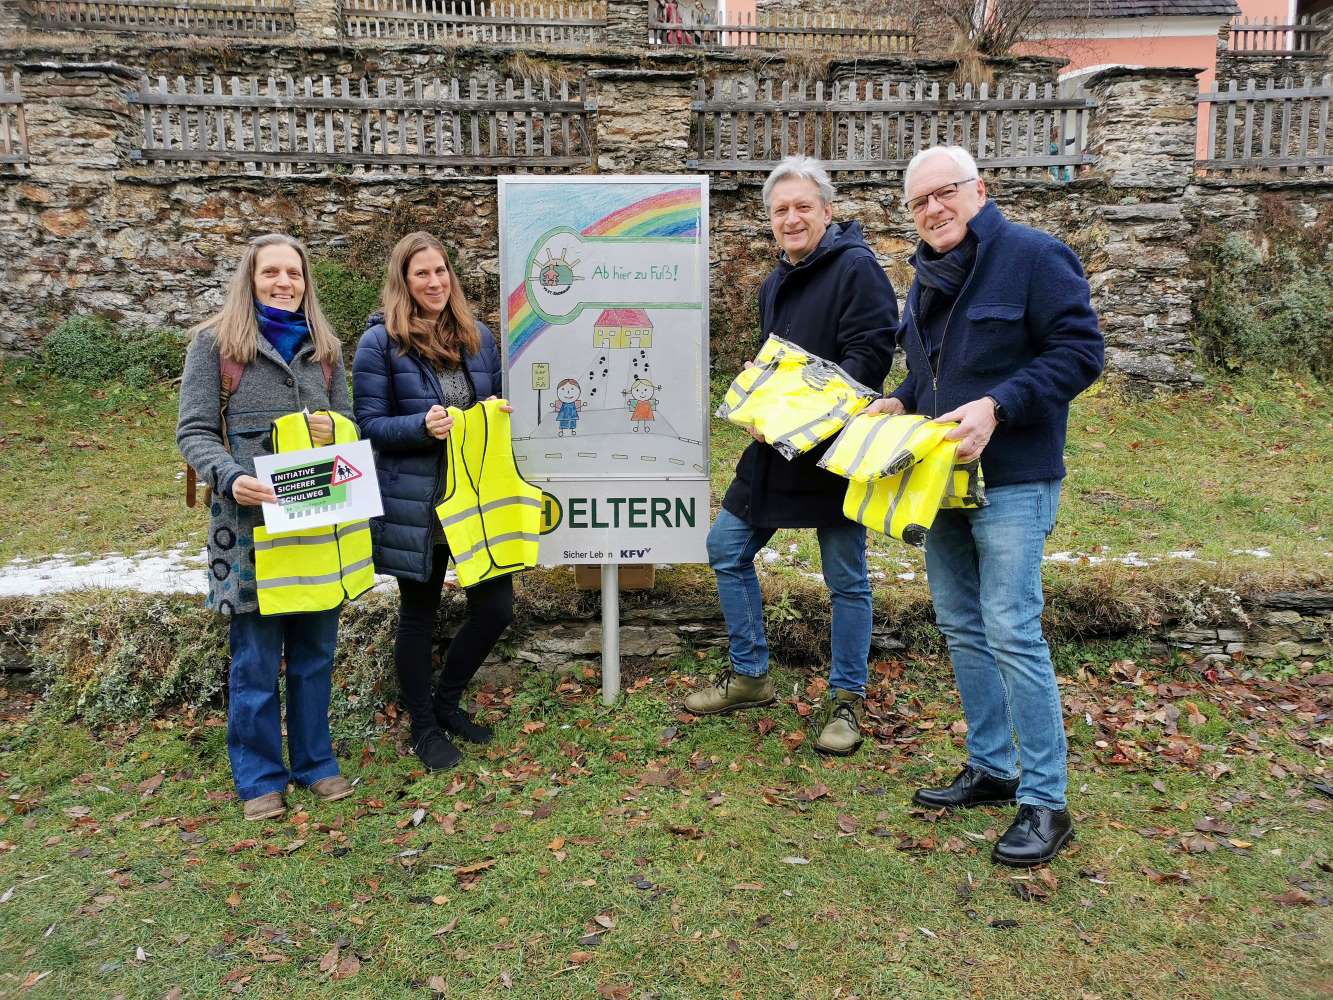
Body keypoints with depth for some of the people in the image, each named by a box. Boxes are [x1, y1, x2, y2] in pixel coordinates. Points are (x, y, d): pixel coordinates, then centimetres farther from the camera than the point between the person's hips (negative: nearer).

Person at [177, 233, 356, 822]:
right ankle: (259, 776, 19)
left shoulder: (325, 347, 12)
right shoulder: (215, 341, 1)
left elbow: (350, 422, 17)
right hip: (250, 517, -3)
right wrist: (231, 477, -22)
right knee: (256, 656, 3)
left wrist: (335, 433, -7)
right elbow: (194, 432, -3)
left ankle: (314, 761, 28)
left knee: (315, 649, 11)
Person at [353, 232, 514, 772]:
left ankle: (447, 700, 32)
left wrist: (498, 415, -6)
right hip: (415, 502, -4)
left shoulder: (477, 336, 8)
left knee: (496, 607, 5)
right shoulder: (380, 341, -7)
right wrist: (422, 425, -25)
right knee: (418, 615, 10)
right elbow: (369, 424, -8)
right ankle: (423, 725, 30)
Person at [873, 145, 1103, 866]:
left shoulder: (1033, 256, -9)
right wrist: (899, 403, 4)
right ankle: (990, 769, 27)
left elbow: (1080, 351, -15)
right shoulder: (928, 276, 15)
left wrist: (996, 407, -25)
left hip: (1012, 481, -8)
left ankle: (1045, 799, 3)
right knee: (960, 627, 13)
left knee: (1011, 632, -10)